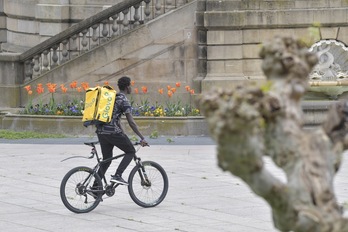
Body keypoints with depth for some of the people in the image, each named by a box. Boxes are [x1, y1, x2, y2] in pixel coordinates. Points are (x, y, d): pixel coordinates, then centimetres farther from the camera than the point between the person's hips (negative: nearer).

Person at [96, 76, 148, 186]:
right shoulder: (124, 100, -6)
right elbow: (131, 122, -10)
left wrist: (123, 134, 33)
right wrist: (142, 138, -8)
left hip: (101, 131, 8)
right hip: (112, 131, -8)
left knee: (106, 160, 15)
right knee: (131, 152, 6)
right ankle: (117, 175, -9)